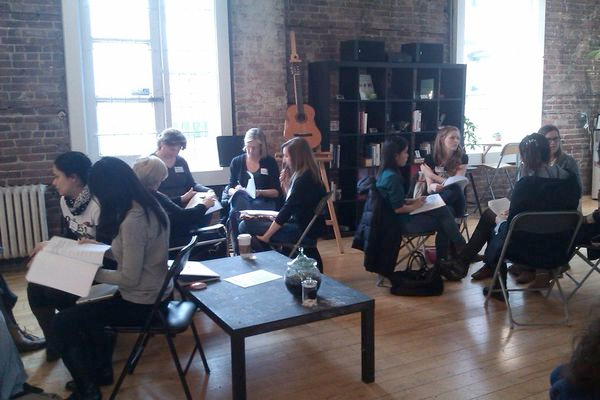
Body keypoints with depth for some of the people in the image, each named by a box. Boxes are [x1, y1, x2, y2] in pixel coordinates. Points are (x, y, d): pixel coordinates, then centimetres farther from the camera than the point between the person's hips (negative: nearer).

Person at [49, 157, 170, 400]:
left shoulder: (132, 221, -28)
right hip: (152, 293, 10)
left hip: (140, 303, -10)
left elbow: (129, 279, -24)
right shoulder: (148, 207, 1)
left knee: (62, 323, -3)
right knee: (81, 308, 26)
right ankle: (100, 370, 37)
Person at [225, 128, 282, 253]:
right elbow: (230, 188, 12)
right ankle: (238, 251, -26)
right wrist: (234, 191, -12)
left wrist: (260, 192, -14)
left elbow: (277, 192, 4)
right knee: (235, 213, -37)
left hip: (264, 202, -2)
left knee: (235, 215, -36)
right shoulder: (237, 162, 12)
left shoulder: (270, 162, 6)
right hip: (241, 201, 2)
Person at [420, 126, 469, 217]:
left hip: (455, 202, 2)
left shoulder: (462, 158, 4)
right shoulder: (430, 159, 3)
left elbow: (456, 184, -8)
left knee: (455, 189, -36)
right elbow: (429, 189, -3)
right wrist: (433, 187, -29)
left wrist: (431, 174, -9)